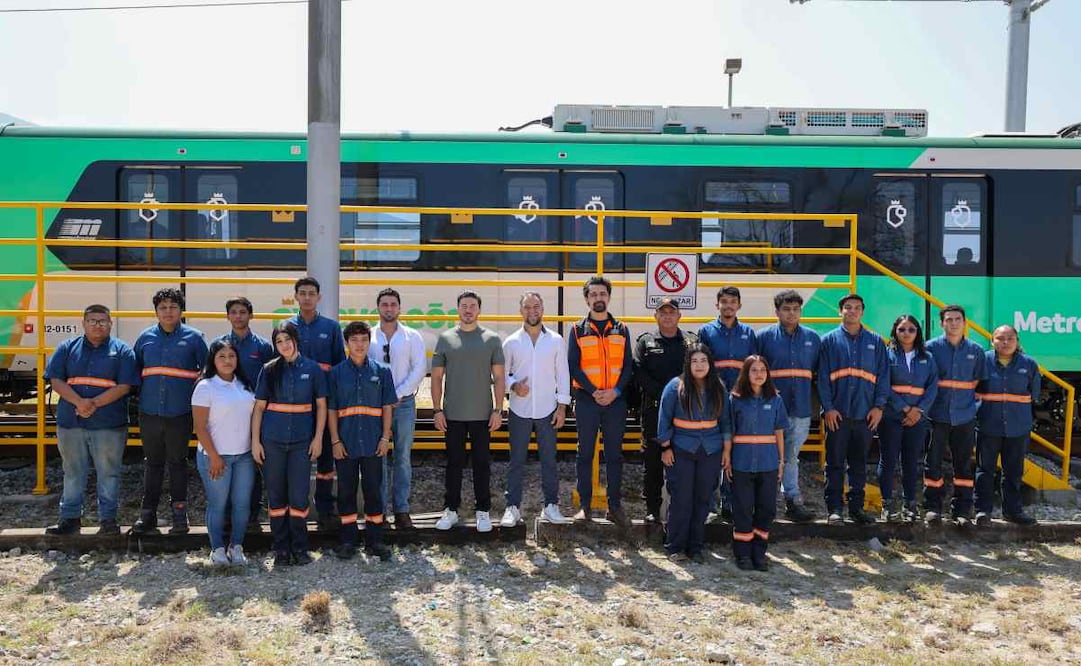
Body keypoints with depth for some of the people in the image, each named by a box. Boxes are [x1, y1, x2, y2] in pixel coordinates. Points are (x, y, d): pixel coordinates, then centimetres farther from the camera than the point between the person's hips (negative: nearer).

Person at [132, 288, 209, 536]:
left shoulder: (194, 337, 0)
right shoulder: (145, 337, 8)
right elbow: (134, 370, 17)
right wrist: (139, 394, 8)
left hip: (180, 413, -2)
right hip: (150, 412, 3)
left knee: (177, 462, 7)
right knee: (153, 463, 11)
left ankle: (179, 514, 15)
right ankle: (147, 514, 18)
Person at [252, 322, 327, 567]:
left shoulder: (312, 369, 1)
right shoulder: (269, 370, 3)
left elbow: (321, 405, 5)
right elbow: (259, 407, 4)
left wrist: (318, 438, -1)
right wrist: (255, 441, 0)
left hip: (302, 441, -1)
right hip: (272, 440, 1)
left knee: (299, 497, -1)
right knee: (276, 496, 7)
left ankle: (299, 548, 14)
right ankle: (281, 549, 19)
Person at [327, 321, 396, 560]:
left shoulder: (381, 372, 3)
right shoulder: (336, 373, 2)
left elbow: (387, 407, 4)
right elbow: (331, 409, 1)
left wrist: (385, 437, -2)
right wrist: (335, 440, -5)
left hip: (373, 442, 0)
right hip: (345, 443, 0)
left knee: (374, 490, 6)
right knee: (346, 491, 8)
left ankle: (374, 540, 17)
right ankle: (347, 540, 19)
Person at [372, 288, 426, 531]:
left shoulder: (412, 337, 4)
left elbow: (420, 370, -2)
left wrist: (397, 394, -9)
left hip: (404, 403, 0)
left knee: (402, 458, 4)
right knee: (378, 457, 1)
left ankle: (401, 509, 10)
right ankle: (379, 508, 10)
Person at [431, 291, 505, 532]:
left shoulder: (492, 339, 3)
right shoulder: (445, 338, 5)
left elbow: (498, 377, 2)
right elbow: (436, 377, 6)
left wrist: (498, 410, -5)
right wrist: (437, 410, 0)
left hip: (482, 415, -1)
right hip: (453, 415, 1)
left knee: (482, 463, 6)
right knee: (454, 463, 8)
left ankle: (483, 511, 16)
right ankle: (451, 510, 19)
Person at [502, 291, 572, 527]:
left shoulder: (556, 340, 2)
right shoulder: (511, 342, 2)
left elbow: (563, 374, 3)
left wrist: (562, 406, -1)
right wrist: (513, 385, -14)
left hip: (547, 410, 0)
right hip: (519, 410, 0)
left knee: (549, 459, 6)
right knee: (517, 460, 5)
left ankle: (551, 505, 17)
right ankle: (513, 507, 13)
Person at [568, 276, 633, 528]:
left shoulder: (621, 329, 9)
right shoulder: (578, 330, 4)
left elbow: (628, 366, 5)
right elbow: (573, 366, -2)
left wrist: (615, 391, -10)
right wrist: (594, 392, -13)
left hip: (615, 400, 1)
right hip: (586, 400, -1)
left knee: (614, 454, 6)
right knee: (585, 454, 4)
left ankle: (615, 506, 13)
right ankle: (585, 506, 12)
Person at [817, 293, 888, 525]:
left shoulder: (875, 342, 11)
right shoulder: (829, 340, 4)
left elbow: (883, 376, 8)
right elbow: (822, 377, -1)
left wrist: (878, 406, -2)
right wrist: (828, 407, -9)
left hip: (865, 414, 2)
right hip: (837, 414, -2)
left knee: (859, 463, 10)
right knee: (835, 463, 2)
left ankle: (856, 507, 19)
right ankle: (835, 509, 8)